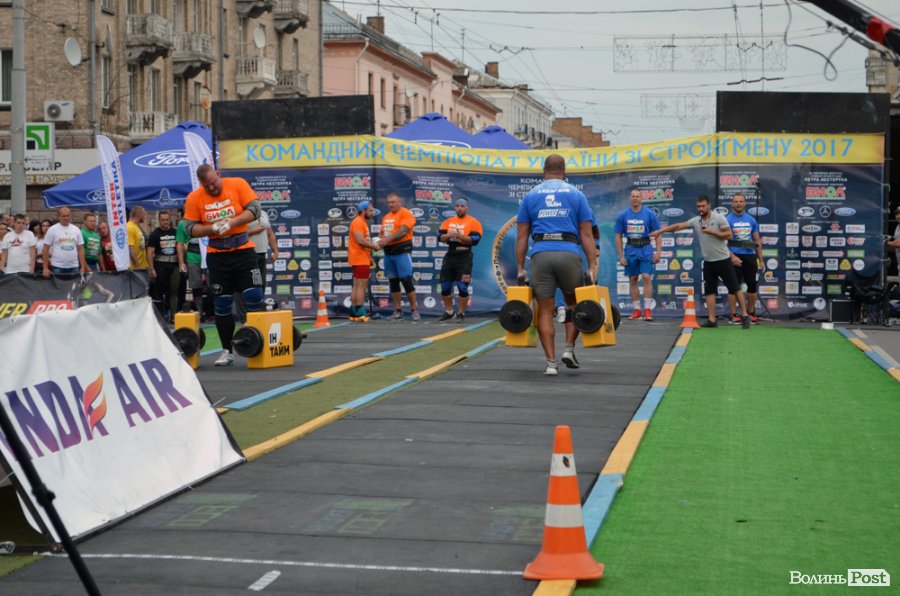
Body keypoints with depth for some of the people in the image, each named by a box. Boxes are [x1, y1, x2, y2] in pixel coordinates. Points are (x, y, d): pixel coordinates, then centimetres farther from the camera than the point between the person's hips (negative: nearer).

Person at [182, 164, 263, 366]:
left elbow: (254, 209, -9)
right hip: (217, 256, 2)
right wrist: (212, 228, -19)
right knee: (222, 305, 5)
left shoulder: (238, 184, -5)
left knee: (254, 299, -6)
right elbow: (190, 229, -2)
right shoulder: (194, 198, -2)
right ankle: (227, 351, 15)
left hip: (243, 250, -1)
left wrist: (231, 222, -23)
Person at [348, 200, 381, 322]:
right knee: (361, 285, -11)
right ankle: (360, 313, -12)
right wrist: (373, 246, -13)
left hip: (361, 259, 11)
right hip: (360, 259, -11)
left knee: (357, 286, 11)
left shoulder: (362, 222, 19)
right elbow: (360, 240, -23)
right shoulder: (358, 222, -13)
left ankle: (354, 313, 14)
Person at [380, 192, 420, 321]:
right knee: (393, 282, 8)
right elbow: (382, 233, 23)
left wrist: (388, 239, -29)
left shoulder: (406, 214, -7)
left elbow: (403, 231, -20)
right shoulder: (386, 217, 17)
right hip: (388, 252, 8)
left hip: (402, 251, -8)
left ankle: (414, 310, -2)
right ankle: (398, 310, 14)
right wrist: (381, 240, 0)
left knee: (407, 281, -8)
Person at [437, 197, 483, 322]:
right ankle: (449, 312, 24)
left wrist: (459, 236, -24)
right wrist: (447, 235, -18)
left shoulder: (473, 223, -2)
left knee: (462, 287, -6)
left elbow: (474, 240, -14)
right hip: (450, 256, 5)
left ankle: (461, 314, 6)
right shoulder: (448, 221, 12)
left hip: (464, 257, -5)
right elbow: (440, 237, 3)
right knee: (445, 286, 8)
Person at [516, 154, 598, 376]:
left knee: (545, 310, 4)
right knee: (573, 303, 20)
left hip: (540, 255, 1)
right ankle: (569, 349, 9)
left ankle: (551, 362, 1)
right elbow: (586, 235, 5)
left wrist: (520, 269, 11)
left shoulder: (530, 195, 14)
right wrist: (592, 266, 5)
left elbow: (522, 236, 9)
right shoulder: (576, 194, 11)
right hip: (569, 253, 0)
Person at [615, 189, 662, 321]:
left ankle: (648, 309, -8)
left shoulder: (649, 214, 0)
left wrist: (658, 252, -7)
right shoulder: (623, 215, 3)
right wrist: (621, 256, 1)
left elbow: (658, 234, 2)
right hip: (630, 249, 2)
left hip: (645, 249, -2)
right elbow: (618, 237, 6)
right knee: (632, 280, 6)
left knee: (646, 277, -10)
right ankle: (636, 309, 14)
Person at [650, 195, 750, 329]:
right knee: (709, 290, 2)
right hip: (708, 262, 5)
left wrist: (712, 232, -18)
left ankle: (744, 316, 6)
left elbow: (729, 235, -11)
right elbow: (678, 226, 6)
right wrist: (661, 231, 3)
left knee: (735, 288, -1)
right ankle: (711, 320, 4)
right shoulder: (695, 221, 3)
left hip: (723, 260, -5)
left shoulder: (719, 218, -9)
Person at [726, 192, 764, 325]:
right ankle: (733, 315, 0)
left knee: (752, 285, 7)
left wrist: (761, 260, 13)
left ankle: (751, 313, 18)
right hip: (735, 257, -5)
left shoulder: (751, 220, 11)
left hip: (750, 256, 5)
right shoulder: (727, 219, -3)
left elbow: (757, 241, 16)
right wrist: (732, 257, -21)